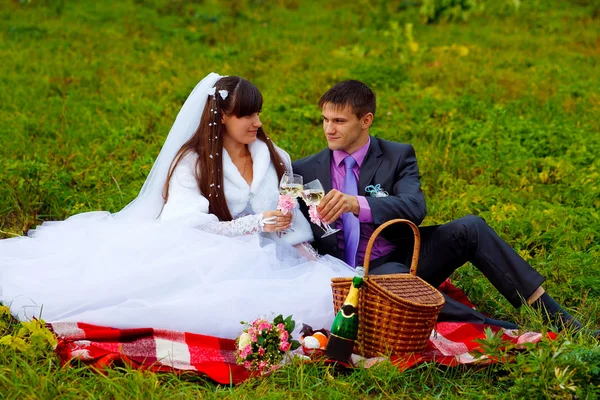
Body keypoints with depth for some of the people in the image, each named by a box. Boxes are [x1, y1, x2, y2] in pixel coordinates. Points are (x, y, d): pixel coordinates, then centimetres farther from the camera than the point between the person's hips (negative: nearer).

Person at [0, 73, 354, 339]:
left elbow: (291, 221, 14)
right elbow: (191, 224, -11)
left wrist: (308, 255, -6)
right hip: (204, 257, -4)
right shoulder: (193, 162, 2)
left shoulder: (275, 158, 13)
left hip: (259, 260, 4)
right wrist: (255, 224, -17)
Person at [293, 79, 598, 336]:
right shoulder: (304, 171, 7)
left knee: (468, 227, -25)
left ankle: (556, 317, -24)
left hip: (405, 256, 2)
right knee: (392, 277, -38)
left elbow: (415, 207, -16)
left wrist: (357, 204, -34)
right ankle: (507, 334, -38)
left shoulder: (398, 156, 4)